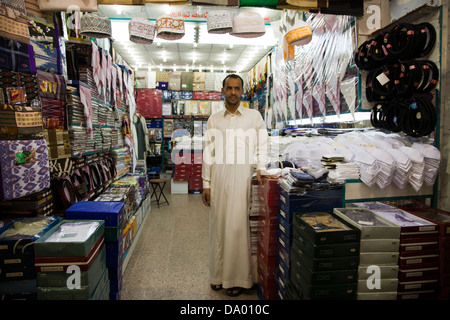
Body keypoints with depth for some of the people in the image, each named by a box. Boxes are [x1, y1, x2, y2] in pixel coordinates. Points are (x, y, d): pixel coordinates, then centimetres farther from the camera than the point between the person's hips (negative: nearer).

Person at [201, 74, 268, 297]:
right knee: (219, 226, 6)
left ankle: (239, 278, 14)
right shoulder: (214, 120, 11)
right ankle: (218, 275, 21)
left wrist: (261, 168, -8)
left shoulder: (254, 116, 7)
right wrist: (206, 184, 5)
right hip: (219, 179, 2)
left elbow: (262, 145, 8)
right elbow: (208, 153, 9)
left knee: (239, 227, -1)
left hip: (243, 178, -2)